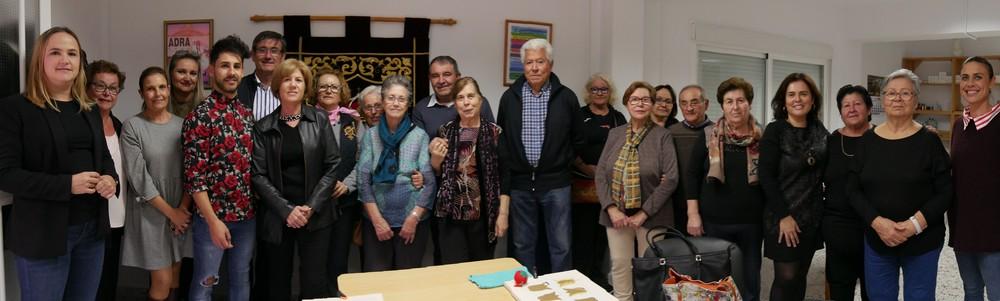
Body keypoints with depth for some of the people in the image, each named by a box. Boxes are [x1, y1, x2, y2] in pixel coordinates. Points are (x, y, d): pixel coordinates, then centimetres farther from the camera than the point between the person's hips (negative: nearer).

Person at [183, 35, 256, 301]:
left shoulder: (247, 114, 8)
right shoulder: (200, 116, -11)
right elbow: (194, 175, -14)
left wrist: (256, 208, 6)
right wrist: (213, 220, -19)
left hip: (248, 215, 6)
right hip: (213, 216, -6)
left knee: (241, 279, 16)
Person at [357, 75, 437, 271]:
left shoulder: (420, 136, -1)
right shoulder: (371, 135, 3)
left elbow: (429, 183, -4)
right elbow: (363, 181, 0)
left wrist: (413, 218, -10)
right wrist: (377, 219, -7)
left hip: (412, 222, -1)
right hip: (376, 221, 1)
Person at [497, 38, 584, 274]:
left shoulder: (566, 97, 1)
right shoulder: (510, 98, 4)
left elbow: (577, 140, 10)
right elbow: (501, 142, 8)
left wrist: (562, 164, 4)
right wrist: (503, 186, 3)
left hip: (556, 183, -1)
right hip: (519, 183, 2)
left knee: (561, 245, 4)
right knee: (522, 244, 11)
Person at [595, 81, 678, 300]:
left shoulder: (663, 136, -3)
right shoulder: (615, 134, 9)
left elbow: (671, 179, -10)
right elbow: (600, 175, 5)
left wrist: (644, 213, -13)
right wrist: (611, 208, -8)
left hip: (651, 216, -3)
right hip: (617, 214, 3)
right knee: (620, 266, 7)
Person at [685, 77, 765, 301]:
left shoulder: (761, 138, 2)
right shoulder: (708, 136, -1)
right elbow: (692, 175, -1)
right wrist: (693, 214, -7)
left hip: (751, 222, 1)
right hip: (714, 221, -1)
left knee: (750, 280, 10)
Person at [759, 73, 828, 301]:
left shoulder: (819, 131, 7)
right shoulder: (775, 130, -9)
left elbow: (825, 172, 14)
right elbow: (766, 176, -14)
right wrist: (783, 215, -17)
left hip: (812, 215, 5)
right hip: (783, 216, -5)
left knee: (800, 276, 10)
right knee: (786, 278, -3)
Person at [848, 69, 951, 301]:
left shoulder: (929, 141, -4)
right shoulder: (868, 140, 2)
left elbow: (945, 191, -5)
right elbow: (853, 189, 0)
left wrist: (916, 224, -17)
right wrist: (877, 222, -14)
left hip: (923, 241, -2)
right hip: (876, 238, 2)